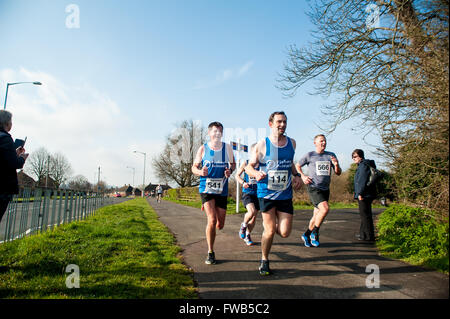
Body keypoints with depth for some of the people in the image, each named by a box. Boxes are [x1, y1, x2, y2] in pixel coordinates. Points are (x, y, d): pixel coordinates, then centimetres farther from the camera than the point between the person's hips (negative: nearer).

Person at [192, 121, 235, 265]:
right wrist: (200, 172, -16)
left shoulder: (227, 148, 5)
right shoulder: (203, 148, 1)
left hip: (222, 190, 3)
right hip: (206, 188, -2)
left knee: (220, 225, 9)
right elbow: (194, 167, 7)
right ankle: (210, 253, 2)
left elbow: (233, 164, 15)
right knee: (212, 220, -17)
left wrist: (230, 170, -8)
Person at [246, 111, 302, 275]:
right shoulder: (262, 145, -4)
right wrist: (256, 173, -21)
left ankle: (270, 224, 35)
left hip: (285, 195, 4)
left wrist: (296, 175, 8)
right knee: (270, 231, 1)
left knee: (284, 233, 0)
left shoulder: (291, 142, 9)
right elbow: (249, 166, 1)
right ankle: (264, 261, 25)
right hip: (266, 193, -3)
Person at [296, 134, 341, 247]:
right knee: (325, 209, -23)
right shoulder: (309, 155, 0)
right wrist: (303, 176, -2)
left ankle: (306, 235, 26)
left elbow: (338, 173, 10)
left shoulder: (331, 155, 10)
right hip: (313, 188, -5)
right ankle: (315, 233, -5)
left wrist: (336, 165, -11)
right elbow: (297, 165, 13)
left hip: (325, 189, 5)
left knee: (317, 215, 9)